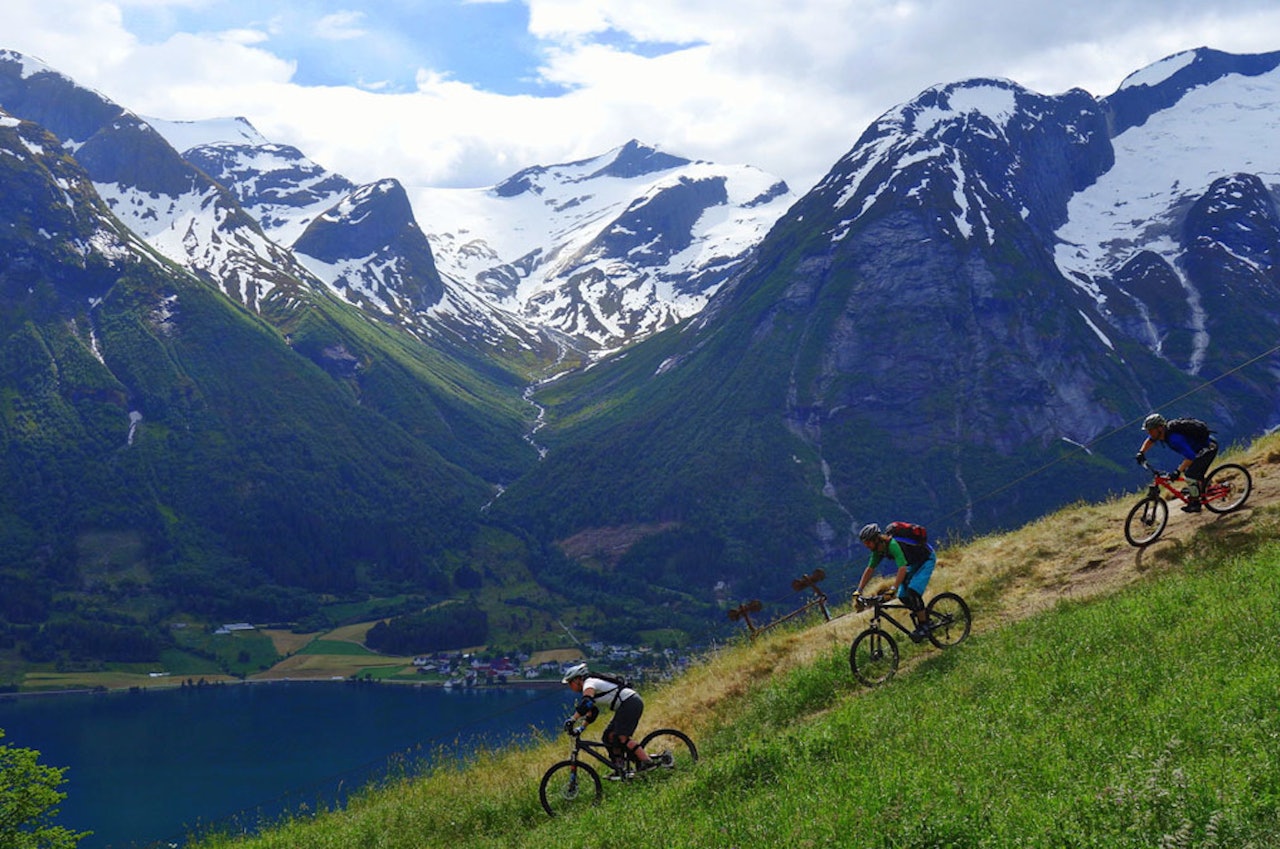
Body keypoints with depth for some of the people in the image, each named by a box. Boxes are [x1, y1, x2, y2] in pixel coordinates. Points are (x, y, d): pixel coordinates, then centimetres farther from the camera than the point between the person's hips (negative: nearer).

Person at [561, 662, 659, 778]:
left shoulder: (589, 684, -8)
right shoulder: (591, 686, 22)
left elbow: (585, 703, -27)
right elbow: (591, 713, 29)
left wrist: (572, 720, -32)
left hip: (631, 703, -10)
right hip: (627, 705, 10)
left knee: (621, 737, -18)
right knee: (609, 736, 8)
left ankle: (647, 761, -23)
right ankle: (619, 770, 6)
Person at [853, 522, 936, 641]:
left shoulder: (893, 545, -35)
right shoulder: (878, 549, -8)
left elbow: (902, 568, -45)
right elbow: (870, 569, 0)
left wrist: (893, 589, -52)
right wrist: (859, 590, -5)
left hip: (927, 559, -9)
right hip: (914, 563, 9)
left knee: (913, 591, -23)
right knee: (903, 596, 0)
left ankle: (923, 626, -12)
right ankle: (924, 616, 18)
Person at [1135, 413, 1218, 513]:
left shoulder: (1174, 438, -34)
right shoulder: (1164, 432, -5)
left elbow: (1190, 456, -41)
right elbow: (1150, 440, 17)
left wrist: (1177, 471, -47)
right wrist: (1141, 453, 2)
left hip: (1209, 447, -10)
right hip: (1200, 447, 10)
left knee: (1189, 474, -15)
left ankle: (1195, 503, 1)